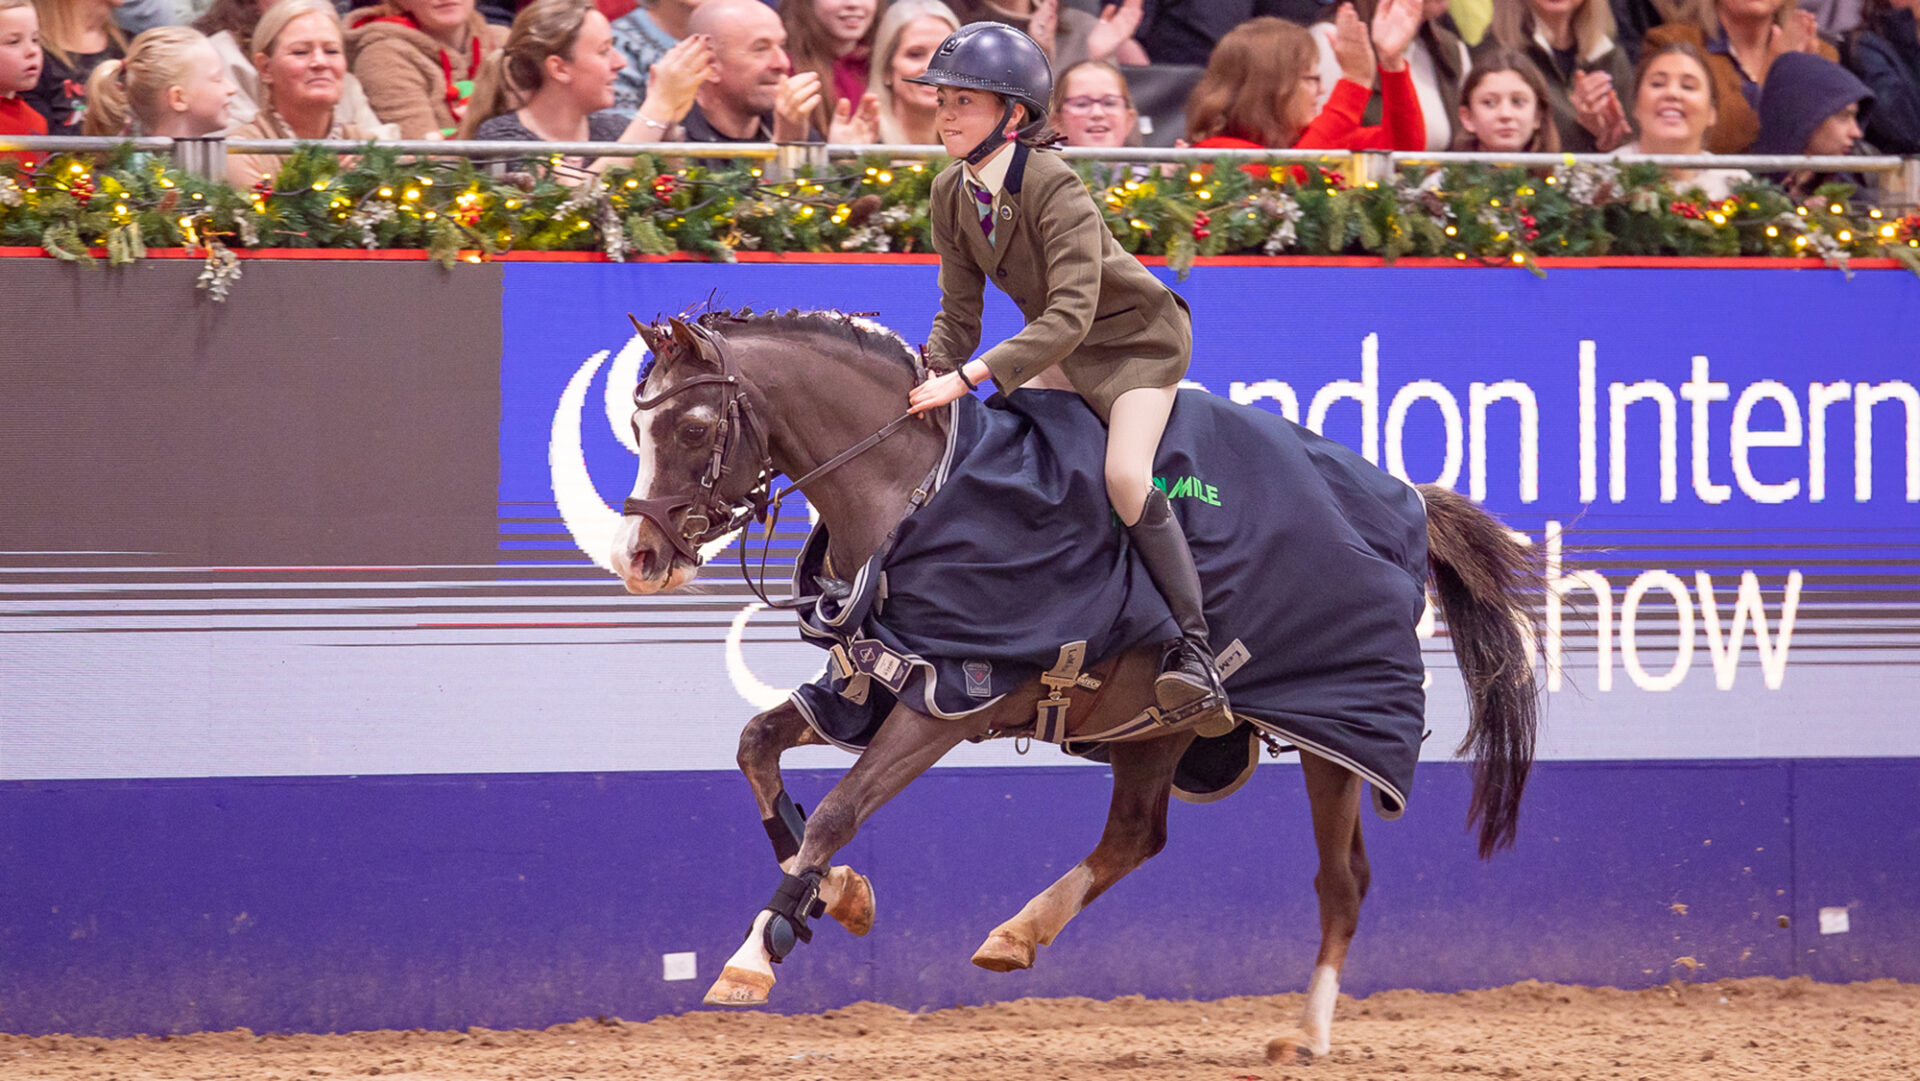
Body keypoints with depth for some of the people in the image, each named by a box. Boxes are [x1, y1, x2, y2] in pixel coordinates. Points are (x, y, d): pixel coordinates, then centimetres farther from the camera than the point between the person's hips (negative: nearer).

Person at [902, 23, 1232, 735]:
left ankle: (1193, 650, -22)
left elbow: (1070, 316, -39)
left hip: (1138, 336, -8)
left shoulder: (1055, 188, -32)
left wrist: (971, 376, -45)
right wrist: (923, 377, -21)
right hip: (1054, 344, 8)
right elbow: (959, 316, -3)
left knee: (1124, 476, -26)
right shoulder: (951, 195, -9)